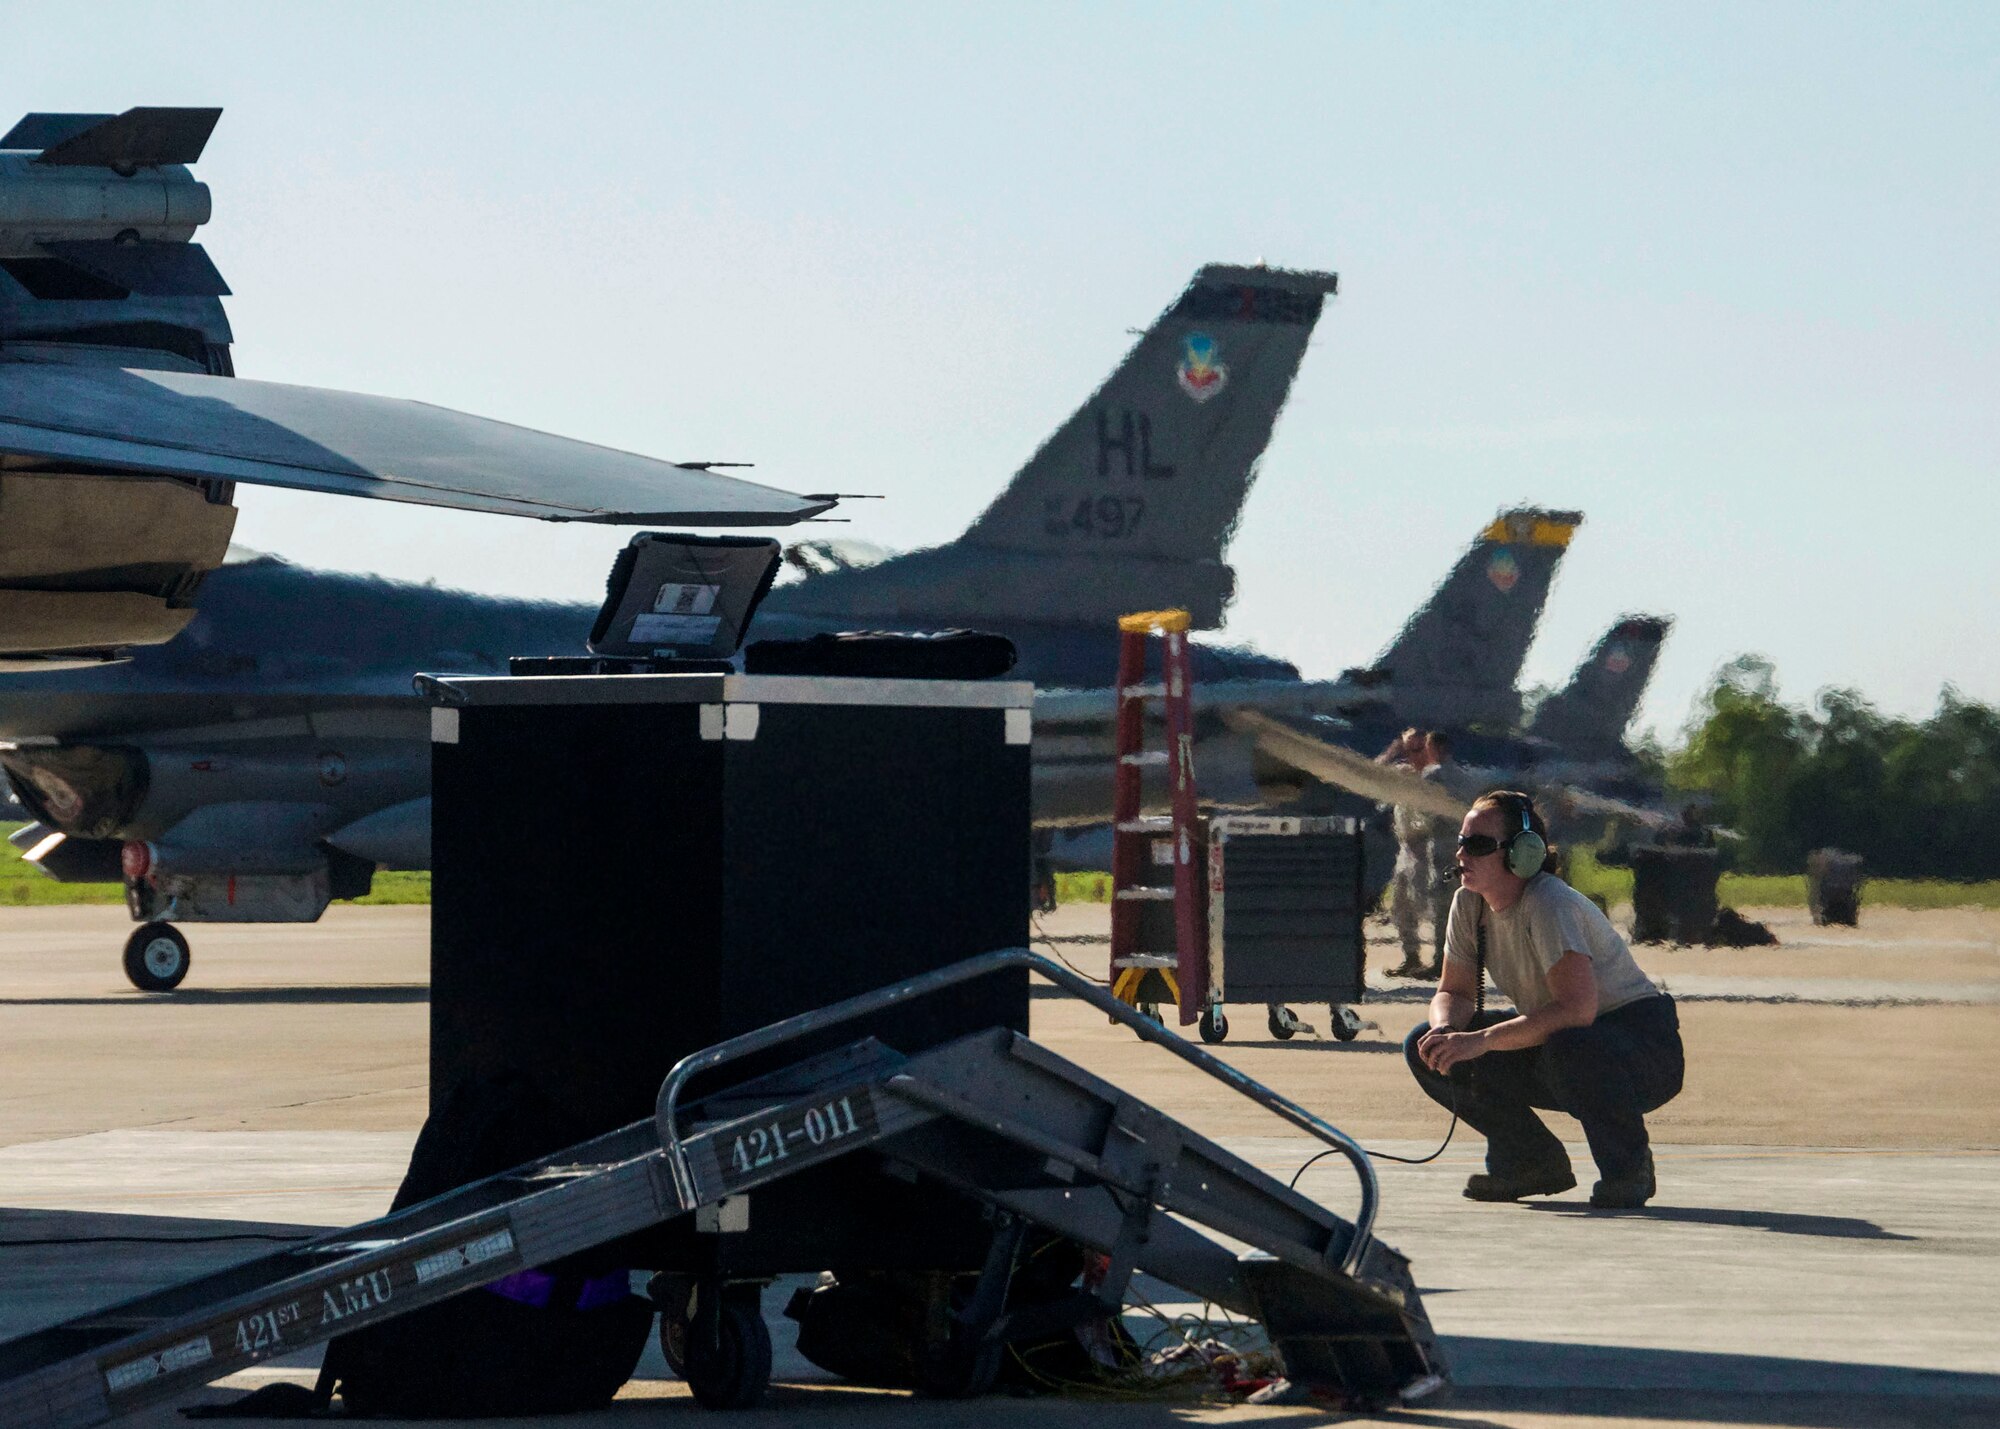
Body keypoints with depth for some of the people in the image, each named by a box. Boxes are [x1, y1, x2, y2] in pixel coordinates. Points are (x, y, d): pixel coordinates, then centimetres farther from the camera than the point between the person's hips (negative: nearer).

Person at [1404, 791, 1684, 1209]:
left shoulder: (1549, 905, -26)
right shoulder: (1469, 903, -2)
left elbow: (1577, 1008, -36)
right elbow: (1454, 991, 6)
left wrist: (1480, 1040, -39)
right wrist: (1445, 1031, -19)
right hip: (1550, 1046, 8)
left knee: (1568, 1047, -42)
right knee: (1426, 1047, -7)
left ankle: (1629, 1166, -14)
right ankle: (1533, 1162, 5)